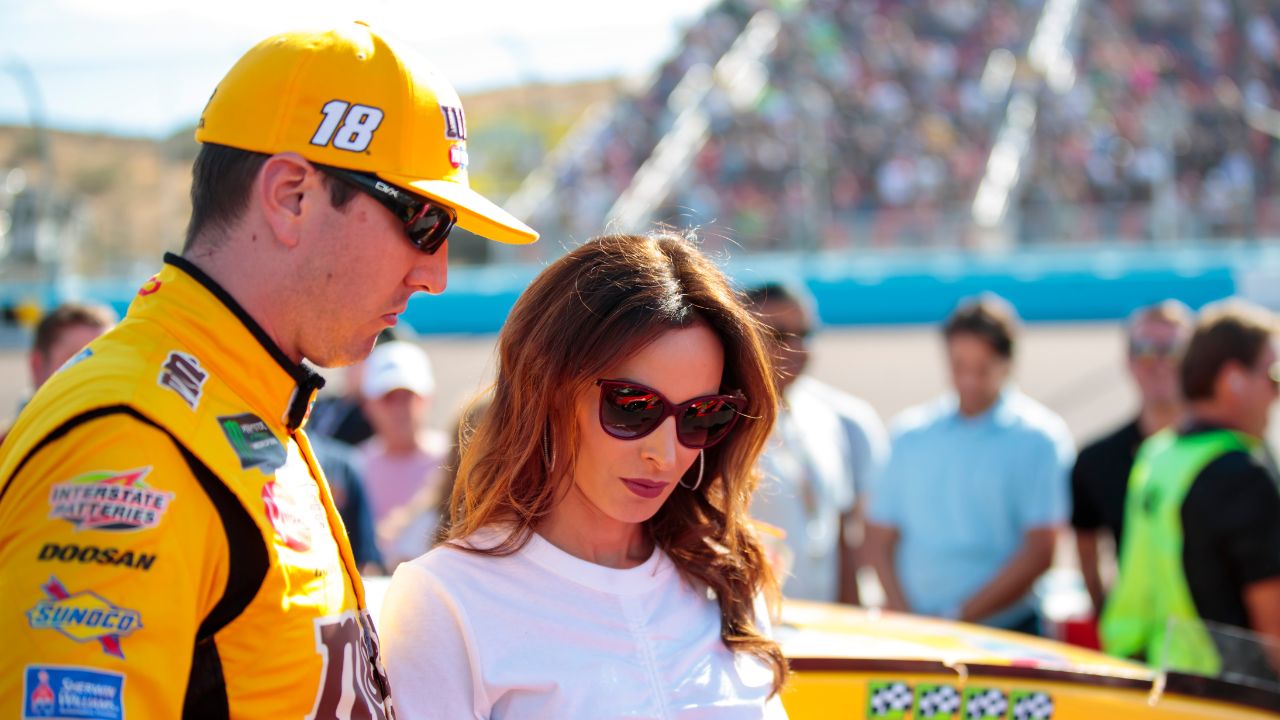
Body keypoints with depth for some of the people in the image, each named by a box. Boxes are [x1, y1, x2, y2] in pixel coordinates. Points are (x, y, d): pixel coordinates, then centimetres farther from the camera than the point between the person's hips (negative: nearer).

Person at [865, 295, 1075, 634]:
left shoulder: (1040, 438, 0)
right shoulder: (909, 434, 12)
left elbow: (1039, 552, -6)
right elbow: (880, 538, 9)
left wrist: (959, 617, -9)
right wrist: (905, 617, -5)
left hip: (1003, 633, -2)